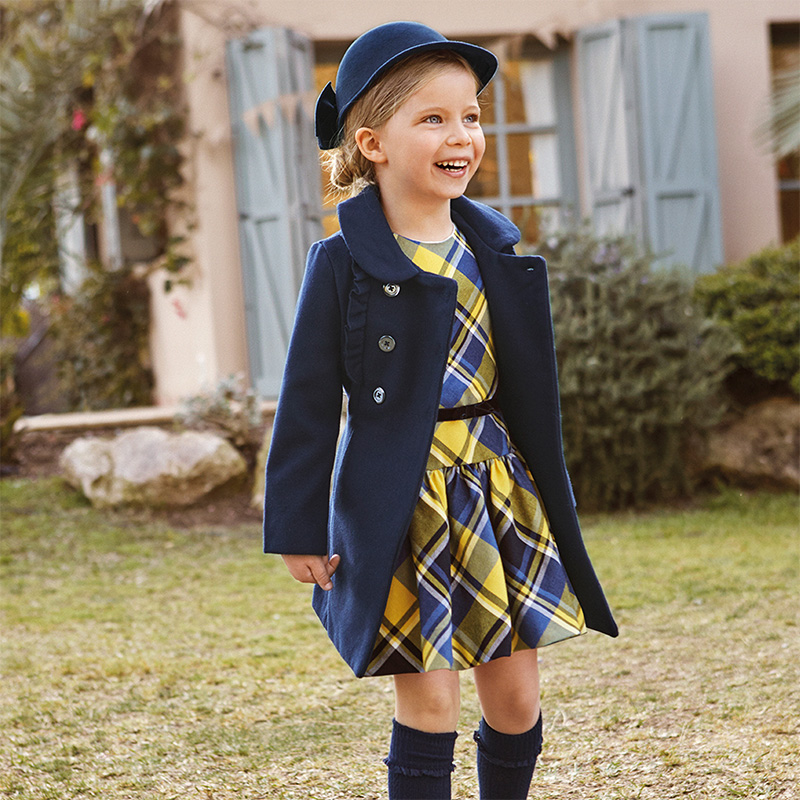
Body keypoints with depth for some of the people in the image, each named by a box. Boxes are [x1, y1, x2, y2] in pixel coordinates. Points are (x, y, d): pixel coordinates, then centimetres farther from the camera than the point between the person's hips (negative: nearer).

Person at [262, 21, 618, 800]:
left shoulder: (495, 247, 6)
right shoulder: (345, 263, -9)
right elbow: (308, 403, -6)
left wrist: (549, 495, 17)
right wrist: (299, 528, -6)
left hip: (500, 490, 5)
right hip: (404, 503, -5)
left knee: (516, 698, 10)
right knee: (427, 703, -1)